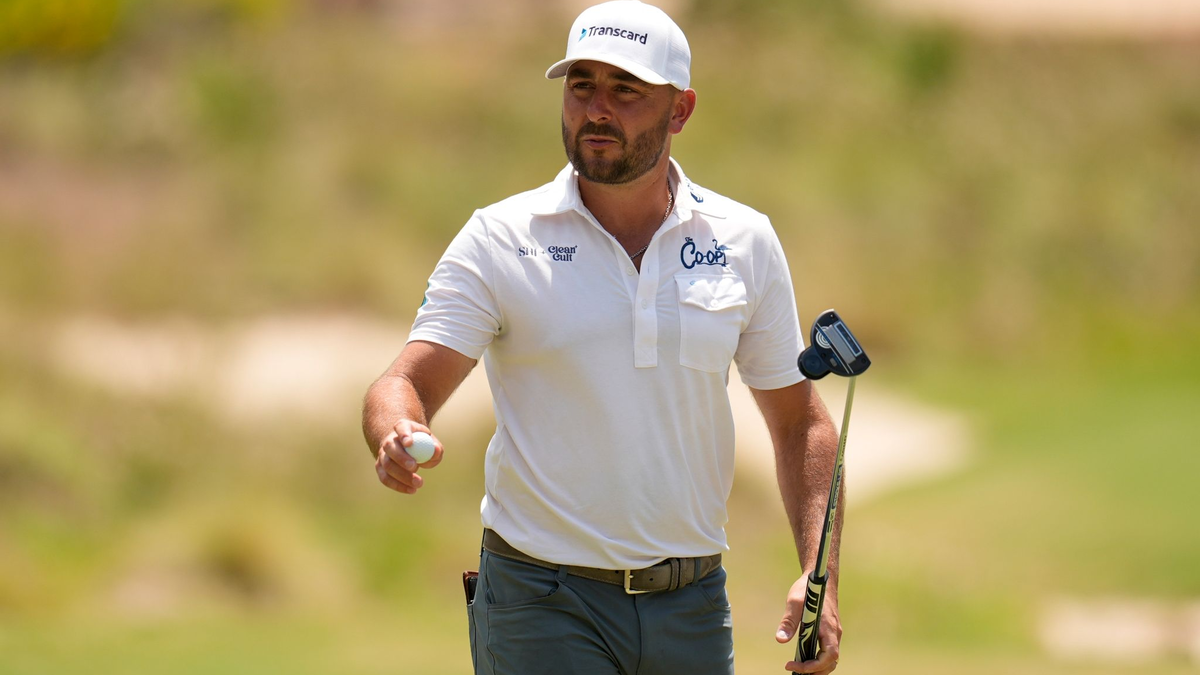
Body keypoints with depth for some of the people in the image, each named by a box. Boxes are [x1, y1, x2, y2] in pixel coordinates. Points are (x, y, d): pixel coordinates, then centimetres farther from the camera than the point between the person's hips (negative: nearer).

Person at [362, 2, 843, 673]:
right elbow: (408, 383, -10)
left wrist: (820, 574, -2)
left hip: (693, 607, 3)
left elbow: (800, 422, 11)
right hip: (542, 610, -3)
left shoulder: (746, 241, 5)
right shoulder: (499, 239, -3)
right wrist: (397, 438, -33)